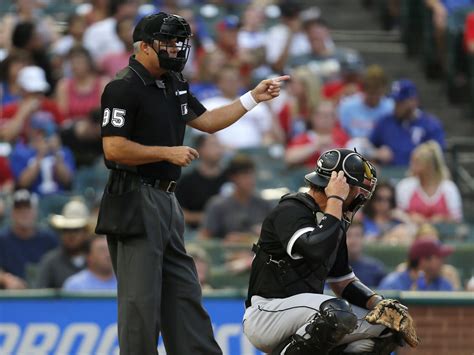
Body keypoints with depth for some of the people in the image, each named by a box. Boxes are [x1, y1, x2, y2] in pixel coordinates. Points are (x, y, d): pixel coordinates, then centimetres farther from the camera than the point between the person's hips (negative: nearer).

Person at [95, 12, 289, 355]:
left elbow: (207, 121, 24)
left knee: (184, 292, 12)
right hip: (136, 201, -9)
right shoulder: (123, 88, -13)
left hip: (166, 200, 9)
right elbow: (114, 148, -20)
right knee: (141, 298, -7)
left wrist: (254, 98, 17)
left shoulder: (173, 83, 14)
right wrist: (168, 153, -15)